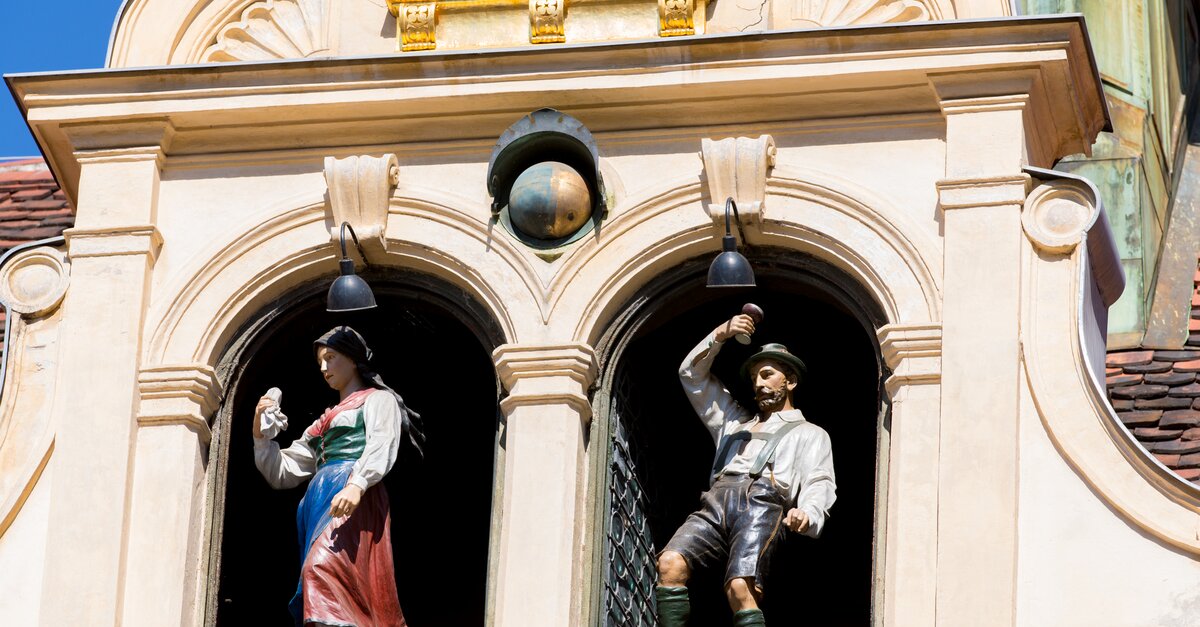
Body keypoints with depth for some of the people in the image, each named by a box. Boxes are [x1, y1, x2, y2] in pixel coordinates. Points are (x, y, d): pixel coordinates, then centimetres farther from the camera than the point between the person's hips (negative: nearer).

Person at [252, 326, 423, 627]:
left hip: (354, 499, -8)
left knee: (322, 568, -30)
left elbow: (382, 446, -9)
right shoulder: (324, 422, 33)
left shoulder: (378, 399, 12)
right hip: (318, 501, 8)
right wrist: (261, 433, 14)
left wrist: (357, 484, -27)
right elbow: (282, 474, 30)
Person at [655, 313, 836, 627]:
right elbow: (692, 375, 40)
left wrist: (807, 513, -15)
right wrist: (720, 335, 25)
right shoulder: (737, 422, 40)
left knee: (740, 589, -30)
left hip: (762, 506, -4)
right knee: (670, 563, -25)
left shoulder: (810, 434, 25)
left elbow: (820, 485, 8)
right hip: (716, 504, 4)